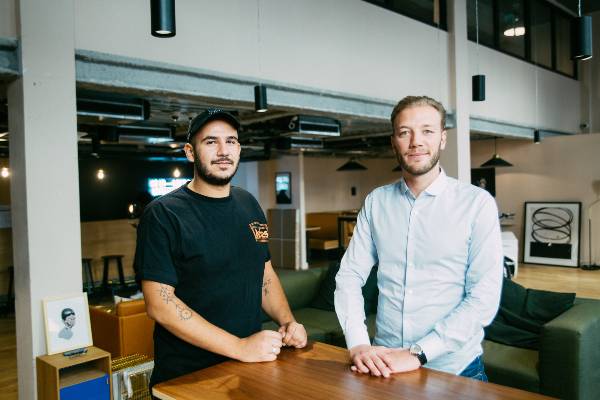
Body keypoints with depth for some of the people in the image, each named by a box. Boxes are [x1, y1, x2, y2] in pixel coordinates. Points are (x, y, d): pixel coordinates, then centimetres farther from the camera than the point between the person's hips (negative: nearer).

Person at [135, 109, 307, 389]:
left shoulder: (249, 205, 4)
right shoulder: (162, 215, -14)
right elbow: (159, 303, -20)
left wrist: (287, 321, -6)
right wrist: (240, 347, -23)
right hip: (186, 376, -5)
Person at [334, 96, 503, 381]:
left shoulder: (478, 203, -8)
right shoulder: (376, 202, 2)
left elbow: (484, 298, -13)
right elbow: (349, 276, 0)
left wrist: (418, 353, -19)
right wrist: (358, 344, -13)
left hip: (455, 368, -2)